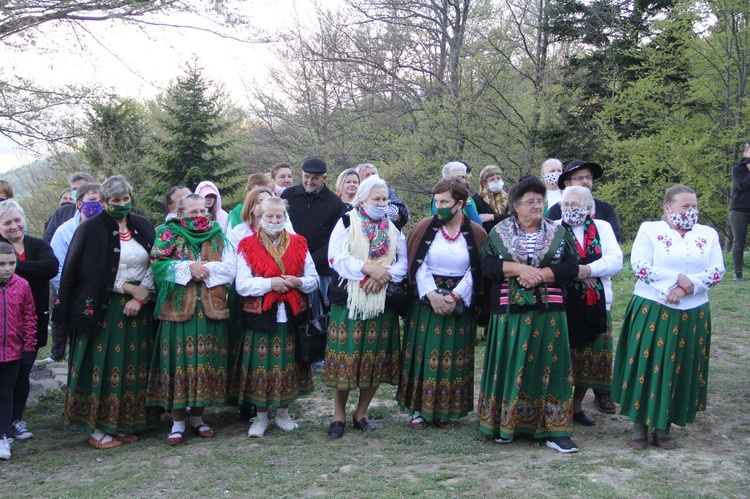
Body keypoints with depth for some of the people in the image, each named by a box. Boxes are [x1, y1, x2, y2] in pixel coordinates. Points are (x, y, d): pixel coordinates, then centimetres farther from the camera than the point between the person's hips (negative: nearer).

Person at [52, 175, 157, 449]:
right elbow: (81, 272, -9)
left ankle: (123, 425, 14)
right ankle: (97, 429, 5)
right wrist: (130, 288, -10)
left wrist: (142, 296, -7)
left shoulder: (143, 228, 9)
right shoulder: (90, 229, -4)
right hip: (102, 310, -4)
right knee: (103, 367, -4)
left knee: (133, 367, 5)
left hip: (138, 310, 4)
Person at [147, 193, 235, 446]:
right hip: (178, 309, -2)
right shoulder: (168, 235, 5)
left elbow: (229, 269, 0)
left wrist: (205, 269, -12)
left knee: (206, 361, 4)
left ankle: (197, 418, 18)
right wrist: (188, 267, -16)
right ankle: (177, 422, 8)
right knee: (179, 362, -3)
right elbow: (158, 265, -8)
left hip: (211, 309, 2)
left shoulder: (218, 237, 11)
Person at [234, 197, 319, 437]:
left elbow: (314, 280, 7)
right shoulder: (248, 246, -1)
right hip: (260, 317, -2)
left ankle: (282, 413, 26)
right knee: (261, 366, 3)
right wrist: (270, 284, -19)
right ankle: (260, 416, 18)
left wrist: (298, 282, -13)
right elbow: (242, 285, -9)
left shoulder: (298, 244, 7)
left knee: (288, 366, 10)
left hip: (291, 317, 3)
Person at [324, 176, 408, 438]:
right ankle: (339, 414, 14)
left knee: (375, 360, 7)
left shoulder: (393, 229, 11)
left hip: (382, 302, 4)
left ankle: (361, 413, 22)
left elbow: (402, 264, 4)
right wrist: (368, 268, -21)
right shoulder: (346, 223, 0)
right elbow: (337, 258, -11)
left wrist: (384, 275, -14)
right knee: (345, 357, 0)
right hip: (348, 301, -3)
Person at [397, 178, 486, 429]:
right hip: (427, 301, 0)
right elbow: (418, 265, -5)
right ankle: (419, 408, 11)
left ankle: (447, 410, 16)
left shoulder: (476, 233, -1)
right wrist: (432, 295, -17)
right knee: (425, 353, 1)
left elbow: (475, 272, -2)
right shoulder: (425, 228, -1)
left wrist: (455, 297, -14)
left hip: (460, 303, 0)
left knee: (453, 356, 5)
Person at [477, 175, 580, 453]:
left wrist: (538, 274, -14)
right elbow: (488, 265, -5)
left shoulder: (558, 233, 8)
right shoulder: (499, 232, 5)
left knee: (549, 365, 0)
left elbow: (571, 267, -2)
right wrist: (520, 268, -16)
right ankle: (504, 425, 15)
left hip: (549, 313, 1)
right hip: (510, 311, -1)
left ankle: (555, 431, 4)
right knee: (510, 365, 3)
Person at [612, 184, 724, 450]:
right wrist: (677, 278, -18)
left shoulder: (709, 235, 7)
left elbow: (717, 271, -2)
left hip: (692, 314, 3)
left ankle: (664, 426, 17)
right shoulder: (649, 229, -1)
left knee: (679, 369, 6)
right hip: (651, 310, -3)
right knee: (647, 365, -1)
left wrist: (688, 287, -17)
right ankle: (639, 423, 11)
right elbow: (639, 266, -13)